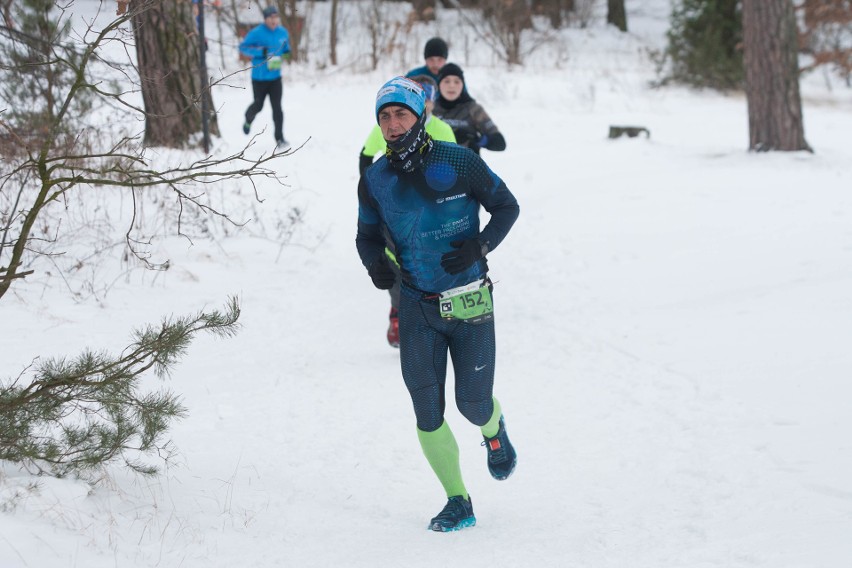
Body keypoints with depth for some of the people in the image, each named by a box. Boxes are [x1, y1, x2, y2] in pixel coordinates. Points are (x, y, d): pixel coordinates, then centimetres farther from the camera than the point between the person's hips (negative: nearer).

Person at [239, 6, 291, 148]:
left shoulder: (283, 32, 3)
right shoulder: (257, 33, -13)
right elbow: (243, 47, -11)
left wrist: (286, 53, -4)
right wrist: (260, 52, -23)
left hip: (275, 76, 3)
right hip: (259, 77, -3)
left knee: (277, 107, -6)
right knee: (258, 105, 12)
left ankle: (279, 138, -2)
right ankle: (248, 121, 46)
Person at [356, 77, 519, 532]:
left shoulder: (459, 162, -12)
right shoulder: (374, 180, -3)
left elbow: (507, 207, -1)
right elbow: (367, 236, 11)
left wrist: (479, 246, -17)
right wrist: (375, 263, -11)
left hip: (470, 304, -2)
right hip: (417, 306, 2)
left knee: (473, 403, 2)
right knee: (427, 411, -4)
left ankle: (494, 430, 40)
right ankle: (458, 503, 11)